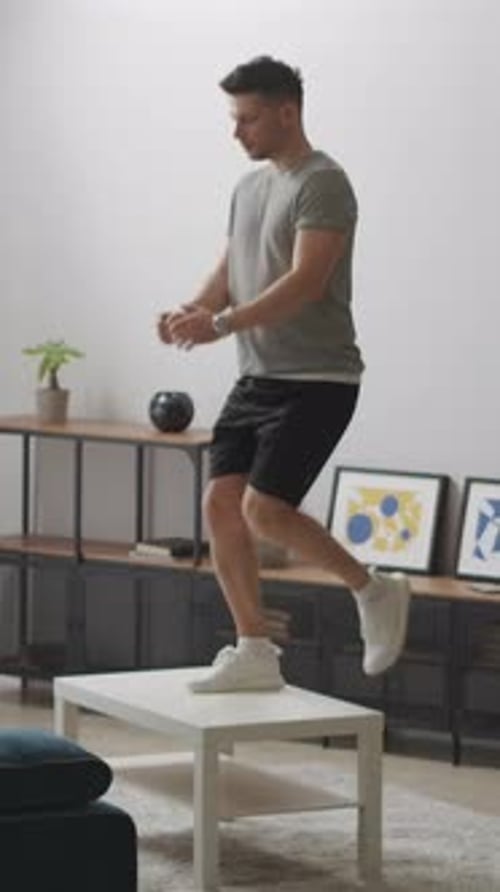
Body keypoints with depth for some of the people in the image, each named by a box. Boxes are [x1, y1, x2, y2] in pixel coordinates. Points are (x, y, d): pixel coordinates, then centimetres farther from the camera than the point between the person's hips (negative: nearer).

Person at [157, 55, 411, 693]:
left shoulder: (322, 185, -14)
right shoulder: (249, 188, 15)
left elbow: (305, 283, -25)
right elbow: (229, 273, 16)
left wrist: (223, 324, -34)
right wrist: (192, 310, -6)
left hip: (315, 380, -9)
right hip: (257, 378, 9)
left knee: (264, 509, -17)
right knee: (221, 503, 0)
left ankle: (374, 591, 5)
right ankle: (255, 653, 6)